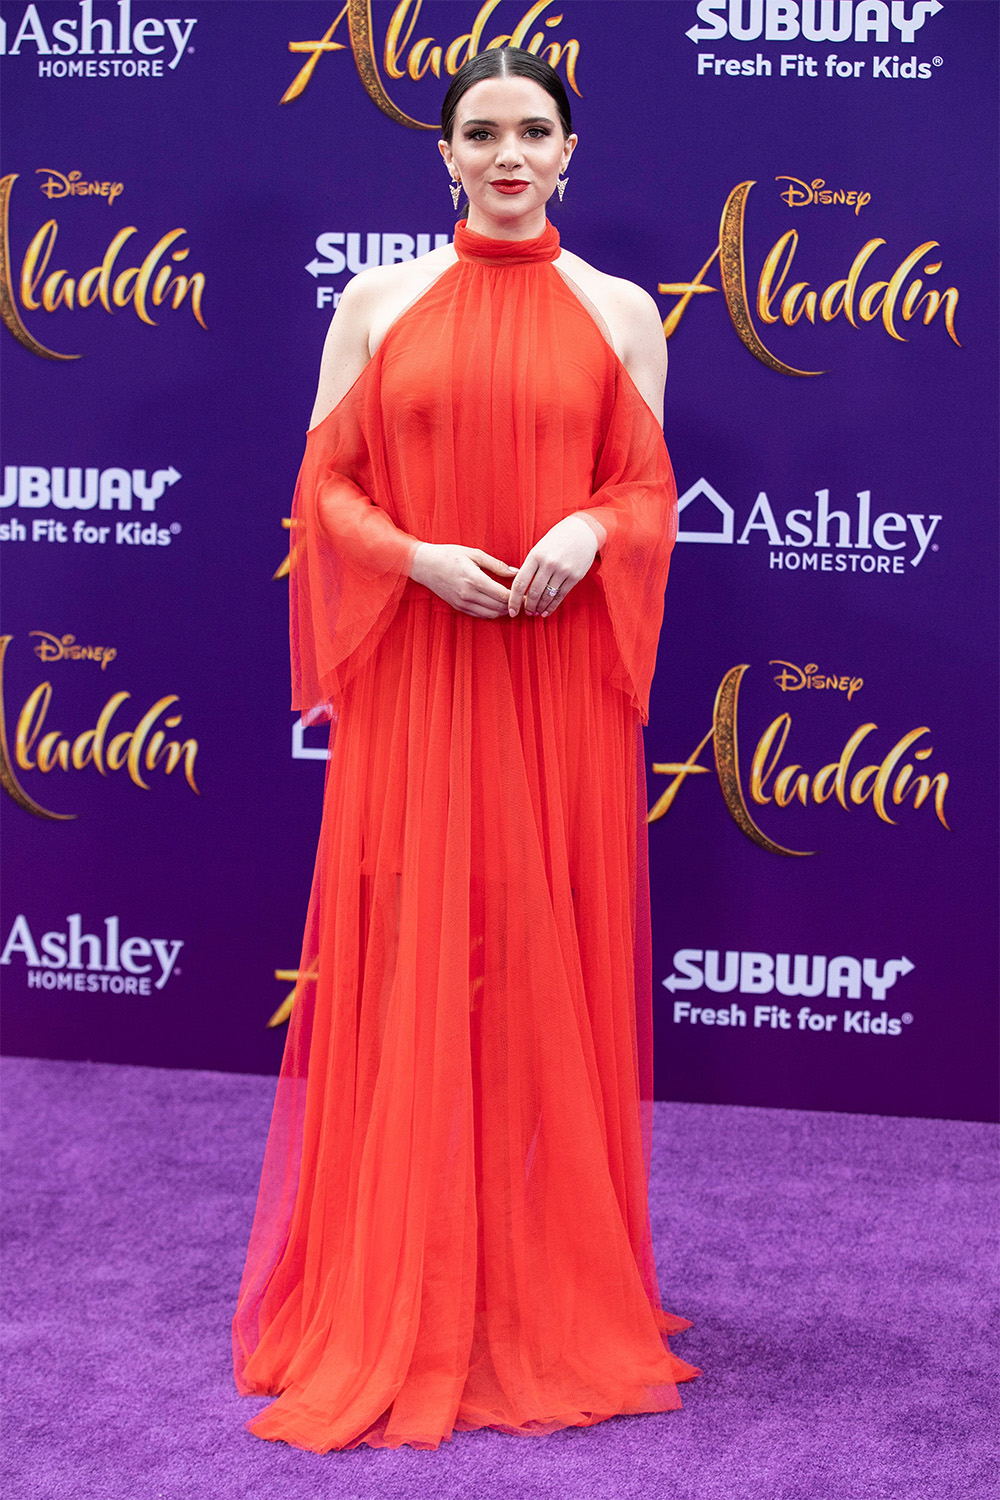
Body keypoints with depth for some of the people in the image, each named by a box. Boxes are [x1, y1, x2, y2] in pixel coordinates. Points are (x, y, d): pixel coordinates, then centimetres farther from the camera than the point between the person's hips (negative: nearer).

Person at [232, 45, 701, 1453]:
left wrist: (588, 532, -14)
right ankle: (397, 1301, 17)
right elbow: (326, 487, 4)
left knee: (553, 969, 5)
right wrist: (419, 558, -13)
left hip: (559, 679, 0)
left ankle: (552, 1287, 21)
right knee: (407, 972, 3)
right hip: (411, 676, 0)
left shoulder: (621, 312, 6)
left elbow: (651, 492, 7)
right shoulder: (379, 301, 6)